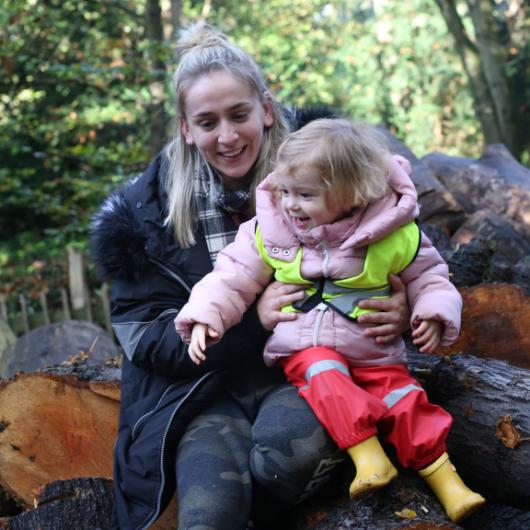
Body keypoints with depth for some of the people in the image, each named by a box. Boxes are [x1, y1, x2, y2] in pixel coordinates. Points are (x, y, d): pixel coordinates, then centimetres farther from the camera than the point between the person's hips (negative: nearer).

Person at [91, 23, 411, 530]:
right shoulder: (147, 211, 1)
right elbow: (143, 333, -3)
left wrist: (402, 311, -17)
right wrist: (252, 318, -18)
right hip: (206, 390, -1)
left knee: (287, 454, -33)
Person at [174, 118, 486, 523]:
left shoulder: (394, 235, -7)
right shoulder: (268, 231, -4)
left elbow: (427, 276, 6)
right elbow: (233, 277, 0)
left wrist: (434, 315, -12)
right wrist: (204, 317, -14)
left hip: (373, 349, 0)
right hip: (304, 346, 0)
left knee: (406, 401, -15)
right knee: (325, 373, -31)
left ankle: (448, 484, -5)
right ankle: (368, 457, -31)